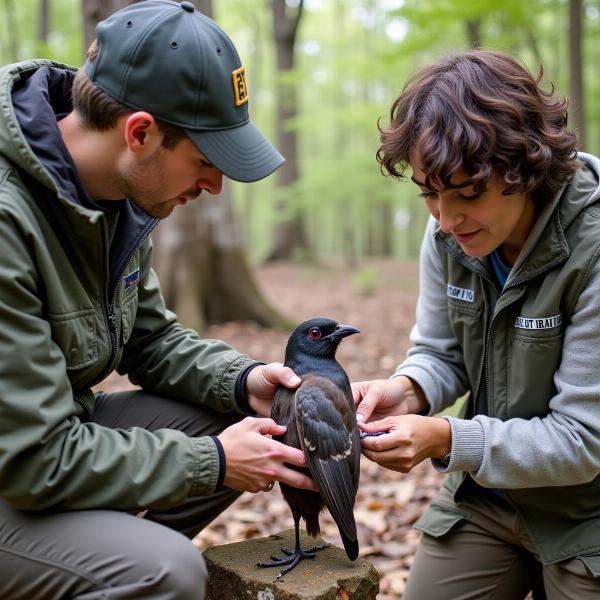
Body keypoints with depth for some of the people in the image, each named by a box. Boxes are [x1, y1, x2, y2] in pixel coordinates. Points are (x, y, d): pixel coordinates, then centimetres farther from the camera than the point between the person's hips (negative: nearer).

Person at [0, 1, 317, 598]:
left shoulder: (117, 190, -3)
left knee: (241, 425, 2)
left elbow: (149, 336, 10)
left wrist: (242, 381, -8)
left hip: (58, 428, 9)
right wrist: (209, 462, -19)